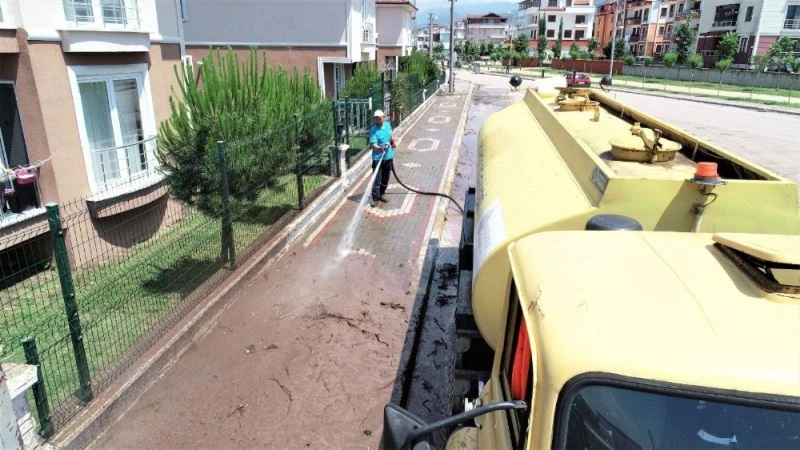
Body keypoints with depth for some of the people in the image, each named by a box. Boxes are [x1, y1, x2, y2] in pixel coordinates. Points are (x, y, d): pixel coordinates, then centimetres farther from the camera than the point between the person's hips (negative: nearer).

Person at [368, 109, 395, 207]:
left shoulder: (388, 125, 1)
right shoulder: (374, 129, -17)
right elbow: (373, 144, -26)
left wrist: (392, 141, 30)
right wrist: (380, 148, -42)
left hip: (388, 156, 6)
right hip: (378, 158, -6)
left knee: (385, 178, 15)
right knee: (377, 179, -5)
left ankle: (381, 195, 29)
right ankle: (375, 198, 0)